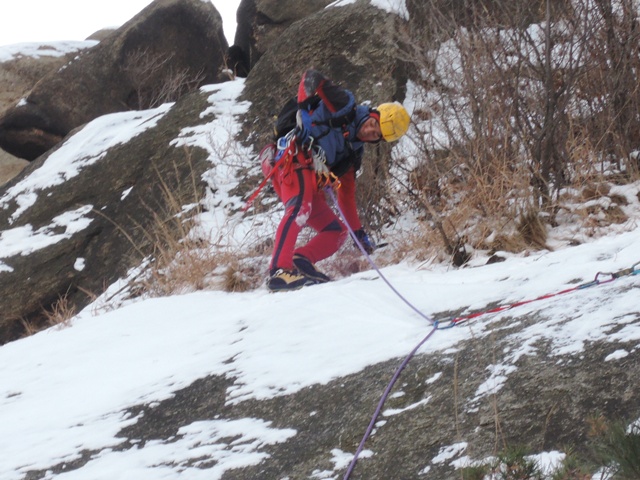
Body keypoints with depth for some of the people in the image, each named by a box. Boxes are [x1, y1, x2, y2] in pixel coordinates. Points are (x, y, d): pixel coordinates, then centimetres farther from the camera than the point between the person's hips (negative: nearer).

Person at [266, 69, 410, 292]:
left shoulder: (354, 154, 22)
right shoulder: (345, 105, 5)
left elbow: (346, 195, 25)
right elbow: (311, 77, -3)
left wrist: (359, 232, 22)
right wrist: (304, 109, -14)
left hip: (309, 187, 9)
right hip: (293, 159, -9)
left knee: (337, 232, 9)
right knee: (300, 208, -33)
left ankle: (300, 260, -14)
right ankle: (279, 271, -46)